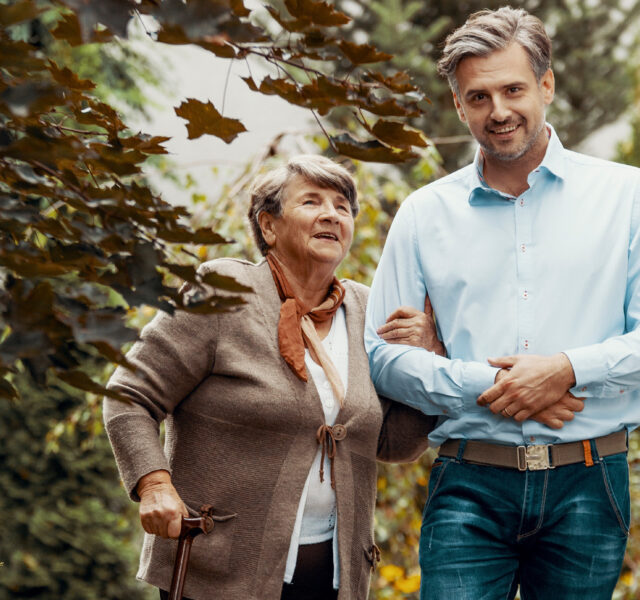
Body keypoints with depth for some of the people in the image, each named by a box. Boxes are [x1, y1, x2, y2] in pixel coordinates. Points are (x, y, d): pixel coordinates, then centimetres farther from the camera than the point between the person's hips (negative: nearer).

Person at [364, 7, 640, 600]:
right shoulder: (426, 213, 9)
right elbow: (382, 352, 5)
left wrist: (569, 370, -15)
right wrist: (485, 387, -9)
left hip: (587, 485, 0)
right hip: (470, 485, 0)